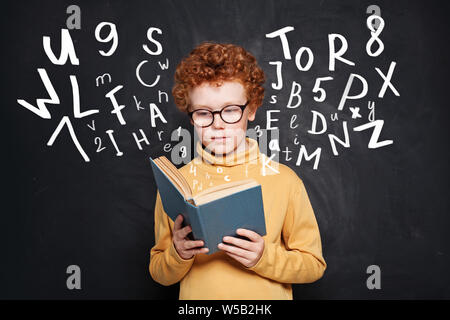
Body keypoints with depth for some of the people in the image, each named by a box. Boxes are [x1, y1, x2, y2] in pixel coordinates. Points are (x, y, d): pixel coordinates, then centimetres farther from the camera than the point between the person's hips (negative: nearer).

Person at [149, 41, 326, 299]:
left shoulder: (284, 180, -8)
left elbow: (314, 264, -2)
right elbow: (160, 274, 2)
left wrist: (264, 257, -17)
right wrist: (178, 255, -17)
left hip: (268, 296, -1)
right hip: (197, 294, 1)